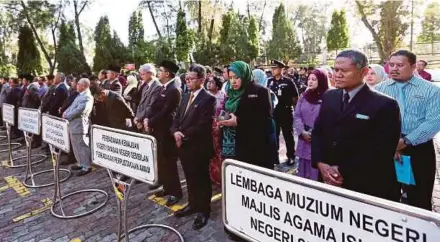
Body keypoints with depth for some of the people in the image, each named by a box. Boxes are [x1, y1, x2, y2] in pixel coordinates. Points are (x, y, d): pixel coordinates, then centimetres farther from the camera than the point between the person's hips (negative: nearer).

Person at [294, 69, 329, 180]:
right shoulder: (303, 96, 10)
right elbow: (296, 116, 6)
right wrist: (302, 132, -8)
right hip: (304, 140, 5)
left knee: (317, 172, 1)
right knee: (304, 171, 14)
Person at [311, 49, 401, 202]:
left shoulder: (384, 105, -13)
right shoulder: (329, 97, 3)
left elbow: (382, 151, -17)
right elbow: (317, 132, 5)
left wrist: (344, 171, -17)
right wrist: (320, 164, -9)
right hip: (330, 180, 5)